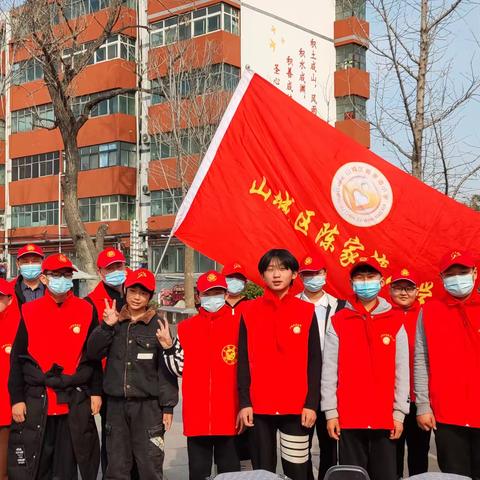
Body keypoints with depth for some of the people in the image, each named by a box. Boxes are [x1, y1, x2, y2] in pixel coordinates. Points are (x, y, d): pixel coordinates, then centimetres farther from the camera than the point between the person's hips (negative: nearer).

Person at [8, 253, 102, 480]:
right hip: (36, 400, 0)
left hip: (76, 401, 0)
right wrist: (17, 398, -2)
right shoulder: (30, 310, 0)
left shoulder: (86, 310, 2)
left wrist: (96, 392, 3)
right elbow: (17, 358, 3)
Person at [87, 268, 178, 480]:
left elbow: (166, 369, -2)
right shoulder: (114, 322, 9)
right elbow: (93, 353, 0)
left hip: (148, 405, -3)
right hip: (116, 404, 3)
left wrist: (167, 406, -6)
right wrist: (107, 326, -13)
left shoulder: (157, 325, 0)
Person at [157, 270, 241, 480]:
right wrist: (168, 347, -5)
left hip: (229, 414, -2)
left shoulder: (238, 324, 0)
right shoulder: (185, 328, 8)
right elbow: (179, 369, 9)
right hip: (197, 415, 2)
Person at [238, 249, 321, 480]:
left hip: (297, 406, 0)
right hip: (259, 405, 1)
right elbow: (243, 360, 3)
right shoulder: (249, 311, 4)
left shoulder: (306, 311, 3)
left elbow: (314, 361, 2)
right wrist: (244, 402, -4)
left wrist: (311, 403, -4)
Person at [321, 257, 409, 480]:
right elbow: (329, 370, 1)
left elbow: (402, 371, 4)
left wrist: (399, 412, -1)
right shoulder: (337, 322, 4)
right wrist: (330, 411, -4)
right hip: (348, 417, -1)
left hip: (386, 418, 1)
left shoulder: (395, 322, 6)